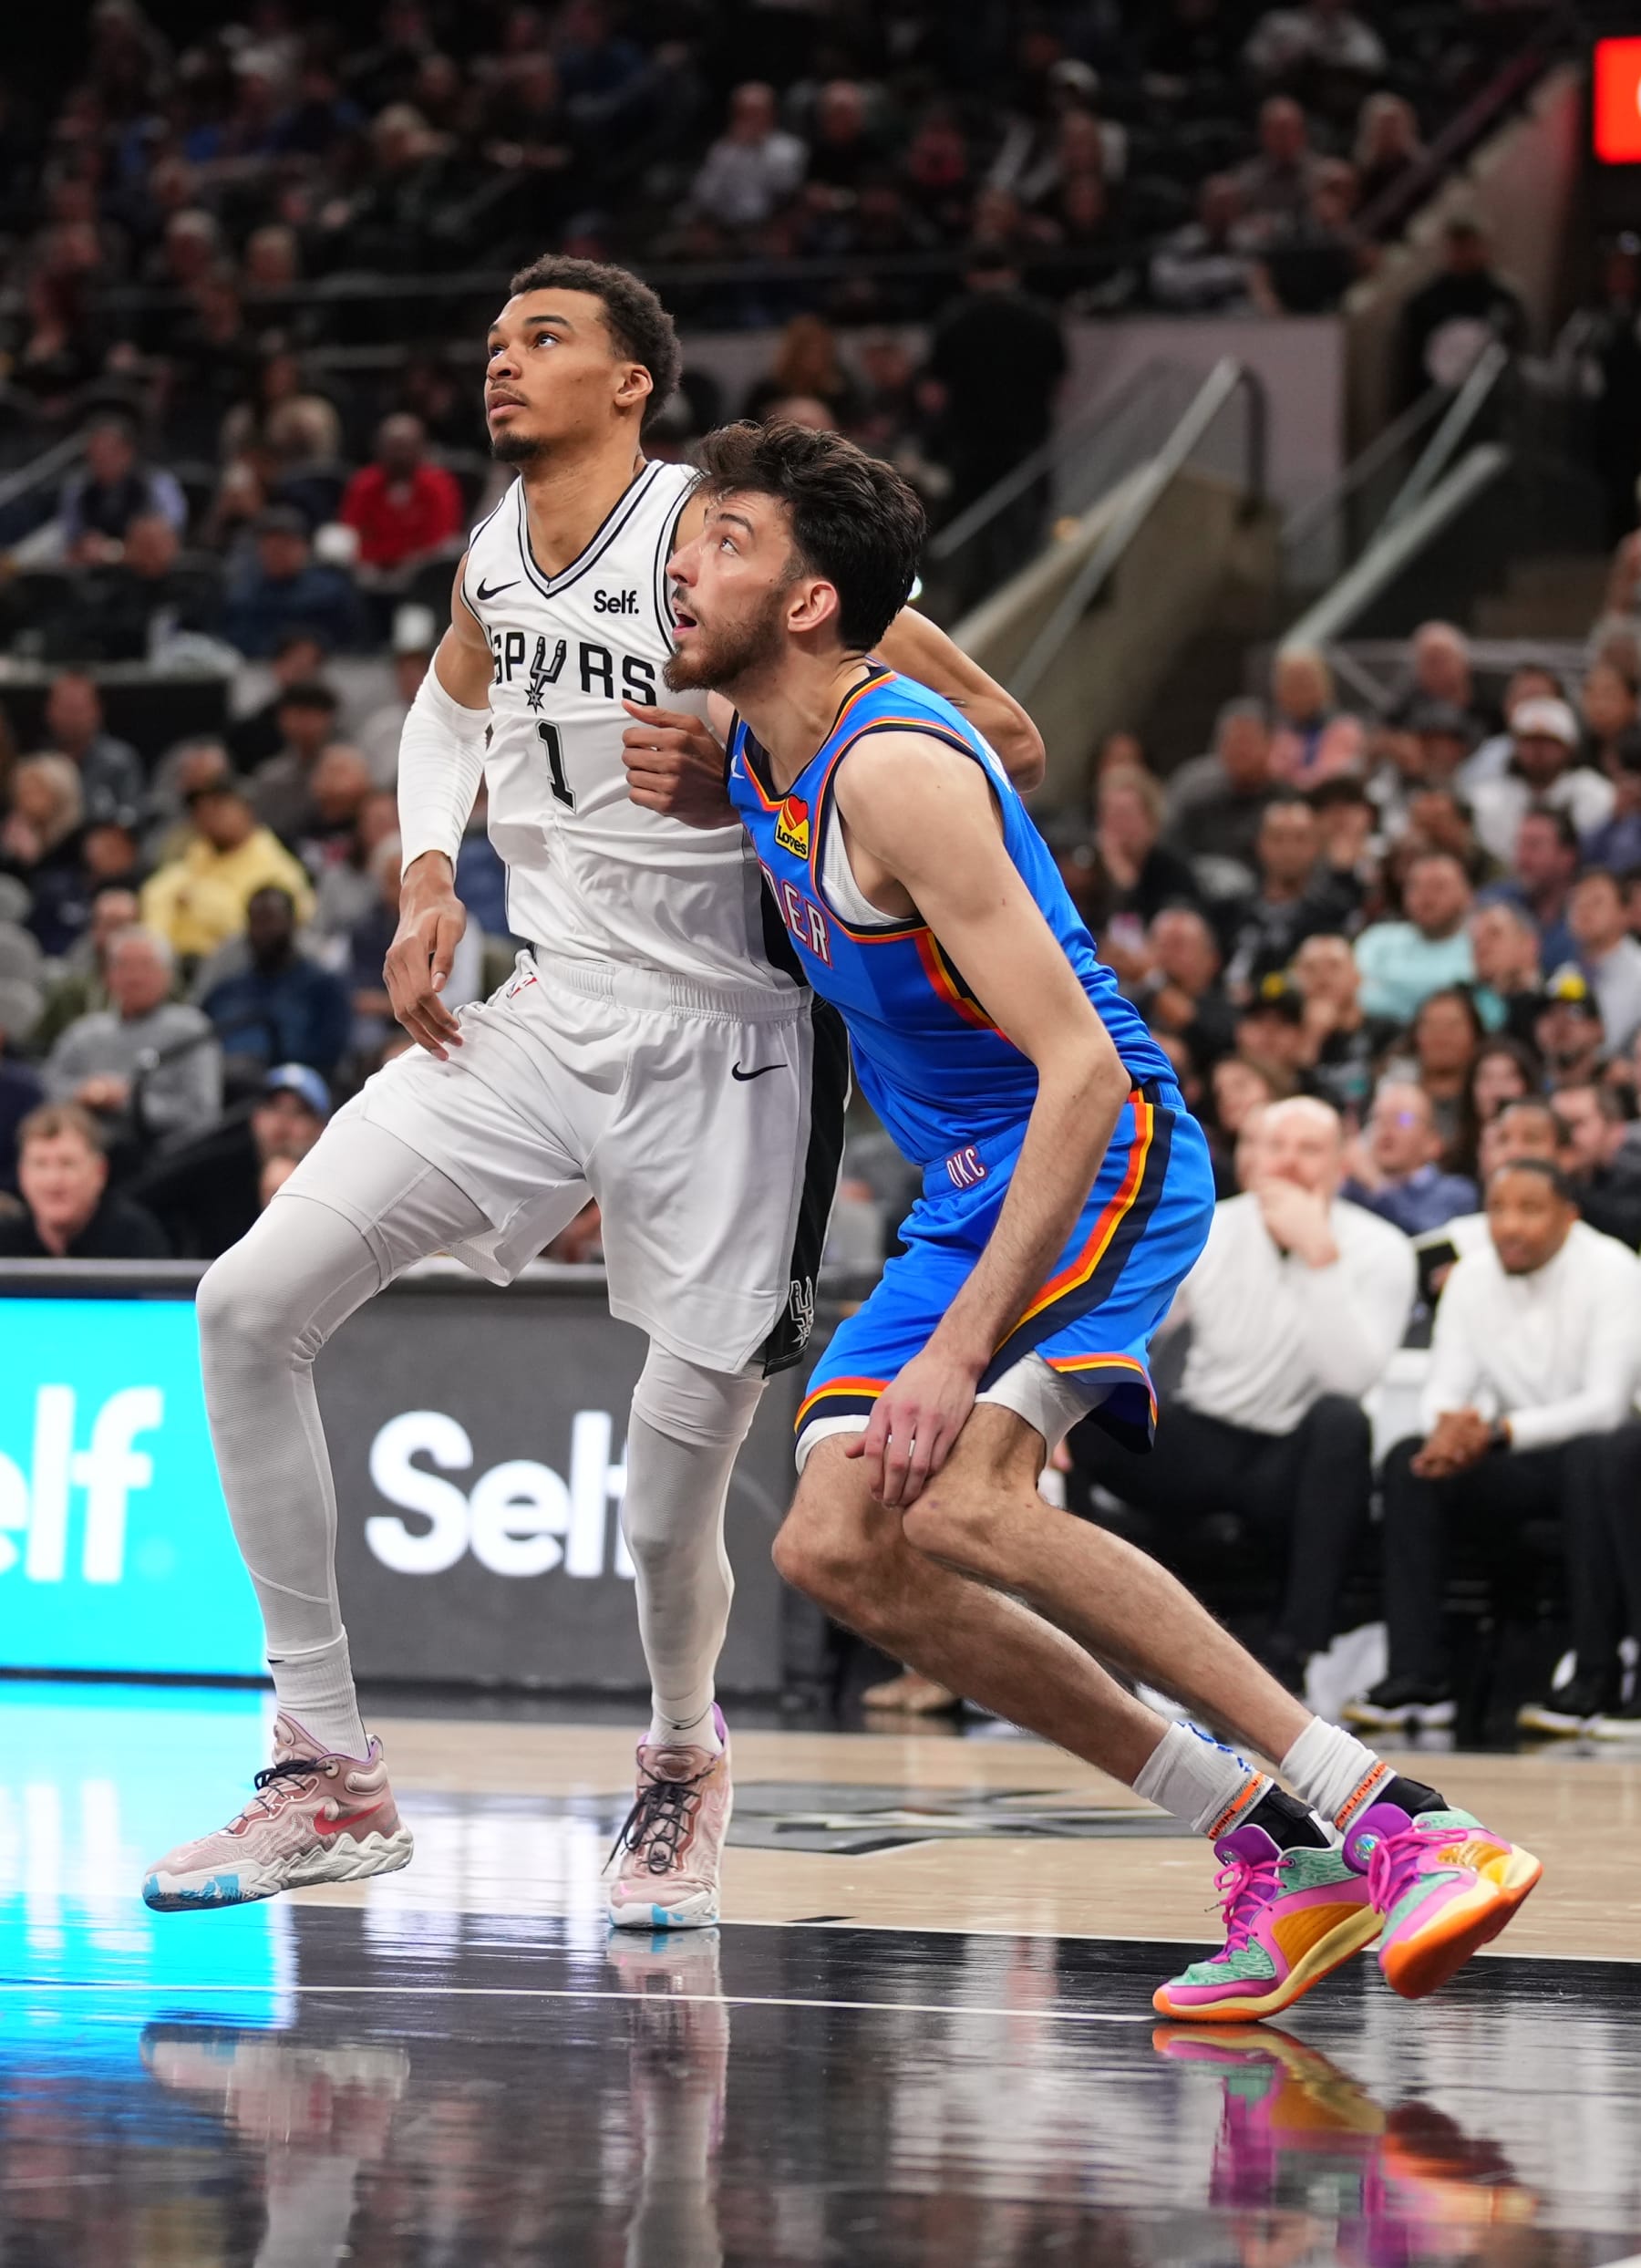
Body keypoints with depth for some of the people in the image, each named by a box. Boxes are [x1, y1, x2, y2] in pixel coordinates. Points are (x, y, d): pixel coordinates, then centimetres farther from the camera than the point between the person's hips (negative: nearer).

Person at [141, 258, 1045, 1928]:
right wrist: (427, 875, 13)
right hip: (543, 1023, 6)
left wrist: (749, 768, -24)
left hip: (723, 1056, -6)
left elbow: (999, 739, -14)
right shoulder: (493, 552, 7)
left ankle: (683, 1762, 33)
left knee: (667, 1510, -4)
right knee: (251, 1307, -8)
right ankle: (328, 1777, 1)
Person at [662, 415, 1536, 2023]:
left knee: (960, 1501, -30)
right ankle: (1265, 1844, 2)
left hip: (1101, 1164, -10)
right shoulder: (755, 749, 4)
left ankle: (1383, 1818, -27)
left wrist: (959, 1348, -34)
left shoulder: (896, 772, -24)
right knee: (836, 1549, 0)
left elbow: (1084, 1070, -29)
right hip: (971, 1189, 10)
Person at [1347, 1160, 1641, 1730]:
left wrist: (1499, 1433, -35)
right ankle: (1418, 1678, -26)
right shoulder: (1474, 1275, 1)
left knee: (1590, 1457, -39)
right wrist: (1449, 1424, -28)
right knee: (1407, 1462, -21)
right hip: (1515, 1471, 5)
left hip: (1595, 1453, -5)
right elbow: (1446, 1388, -2)